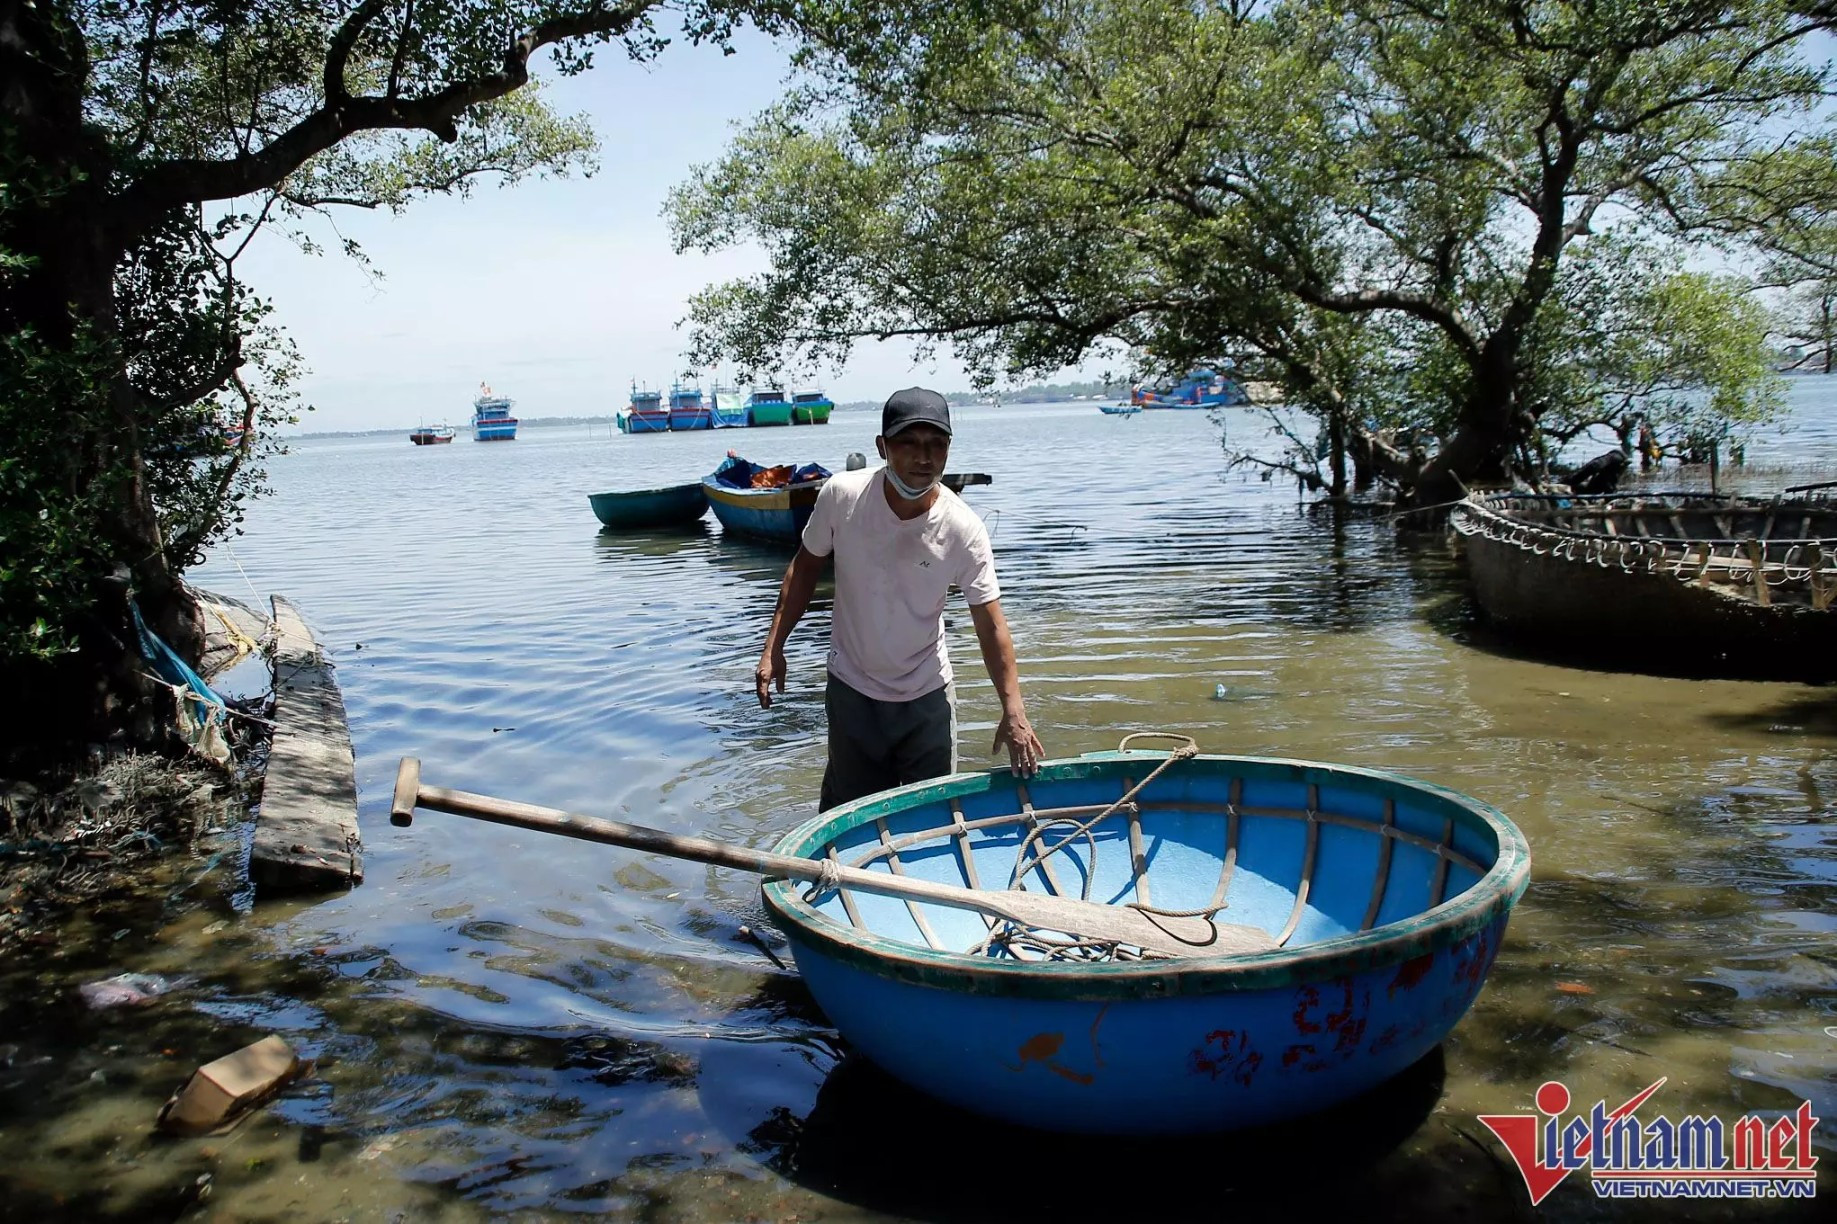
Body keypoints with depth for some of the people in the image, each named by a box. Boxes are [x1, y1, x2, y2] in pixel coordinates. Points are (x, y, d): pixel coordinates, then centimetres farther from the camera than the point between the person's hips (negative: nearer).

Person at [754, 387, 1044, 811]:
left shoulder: (964, 530, -19)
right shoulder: (842, 496, -16)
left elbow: (991, 624, -16)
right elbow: (805, 568, 0)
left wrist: (1013, 710, -23)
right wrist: (773, 648, -3)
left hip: (928, 696, 0)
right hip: (852, 691, 0)